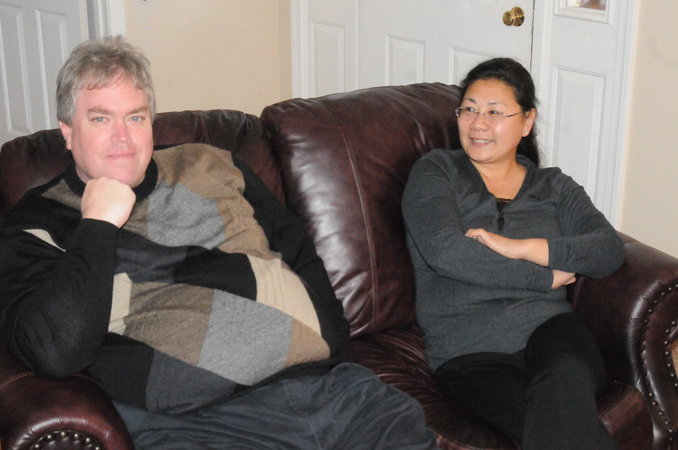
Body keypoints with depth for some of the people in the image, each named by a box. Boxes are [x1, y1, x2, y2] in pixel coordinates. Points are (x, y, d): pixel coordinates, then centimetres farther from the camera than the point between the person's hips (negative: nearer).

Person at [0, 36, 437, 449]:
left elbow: (300, 256, 22)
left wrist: (336, 355, 10)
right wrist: (98, 226, -8)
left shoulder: (211, 168, 19)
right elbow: (54, 352, -10)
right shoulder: (38, 227, 7)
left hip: (318, 379, 3)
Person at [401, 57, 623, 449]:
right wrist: (546, 276, -6)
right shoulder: (435, 173, 10)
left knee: (564, 382, -35)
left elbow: (610, 250, 1)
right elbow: (444, 251, -9)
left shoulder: (554, 187, 18)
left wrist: (520, 248, -12)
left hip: (548, 327, 3)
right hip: (468, 351, -2)